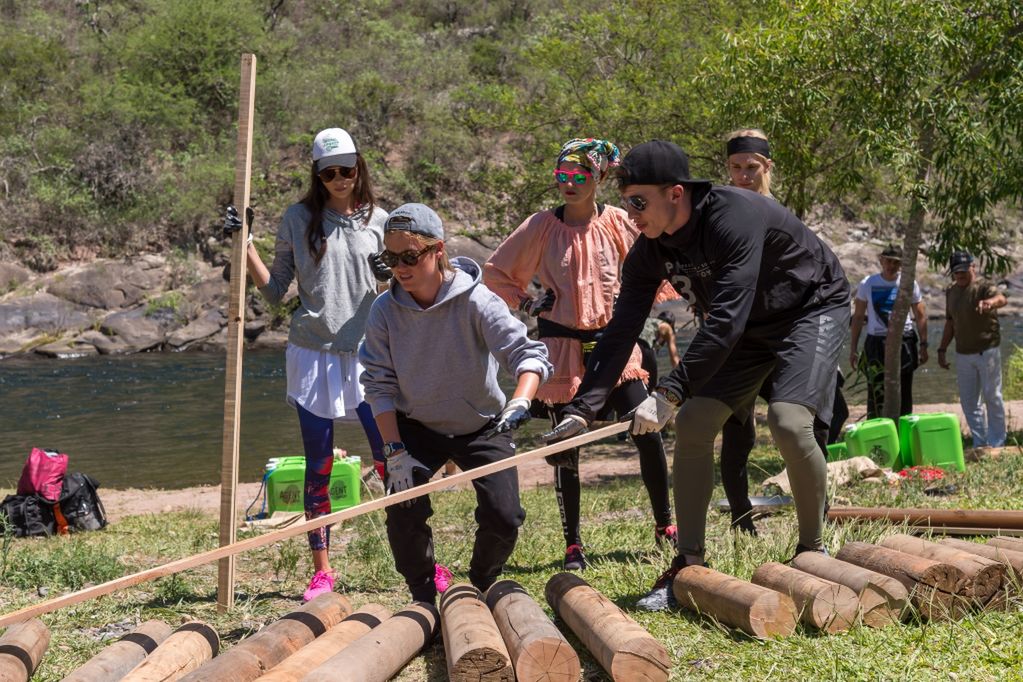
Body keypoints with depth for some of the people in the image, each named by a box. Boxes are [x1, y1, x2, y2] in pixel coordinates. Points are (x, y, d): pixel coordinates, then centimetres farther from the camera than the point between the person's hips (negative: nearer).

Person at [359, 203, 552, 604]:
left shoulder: (476, 301, -23)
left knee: (503, 518, -11)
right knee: (404, 514, -16)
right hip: (416, 426, 1)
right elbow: (379, 385, -11)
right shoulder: (385, 310, -15)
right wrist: (395, 451, -17)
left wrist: (520, 402, -48)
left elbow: (528, 354, -28)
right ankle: (423, 597, 11)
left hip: (481, 426, -1)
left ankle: (482, 588, 20)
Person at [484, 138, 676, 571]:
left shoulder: (616, 222, -1)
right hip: (561, 345, -1)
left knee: (647, 433, -3)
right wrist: (525, 303, -3)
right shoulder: (541, 226, -3)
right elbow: (495, 272, 6)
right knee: (566, 447, 2)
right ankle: (573, 545, 12)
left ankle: (664, 525, 15)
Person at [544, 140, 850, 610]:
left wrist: (669, 393, -43)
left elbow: (726, 321, -40)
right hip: (748, 326, 7)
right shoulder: (650, 252, -11)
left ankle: (811, 550, -5)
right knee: (692, 423, -6)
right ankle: (688, 565, 2)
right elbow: (620, 331, -10)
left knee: (788, 421, -27)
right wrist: (582, 409, -20)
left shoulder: (735, 218, -34)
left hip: (813, 310, -7)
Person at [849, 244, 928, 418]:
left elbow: (921, 316, 8)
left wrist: (923, 345, 2)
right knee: (876, 393, -6)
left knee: (904, 394, 6)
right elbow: (858, 317, 6)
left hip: (904, 343, 1)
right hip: (876, 343, -1)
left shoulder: (909, 283, 3)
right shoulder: (868, 284, 2)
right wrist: (853, 348, 4)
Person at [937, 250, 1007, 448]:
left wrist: (990, 302, -58)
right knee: (968, 401, 9)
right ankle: (980, 443, 19)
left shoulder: (984, 287, -12)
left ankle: (997, 444, 8)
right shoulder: (951, 292, 9)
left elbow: (1001, 298, -35)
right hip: (963, 354, 6)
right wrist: (942, 349, 15)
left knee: (992, 397, 0)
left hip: (987, 351, -6)